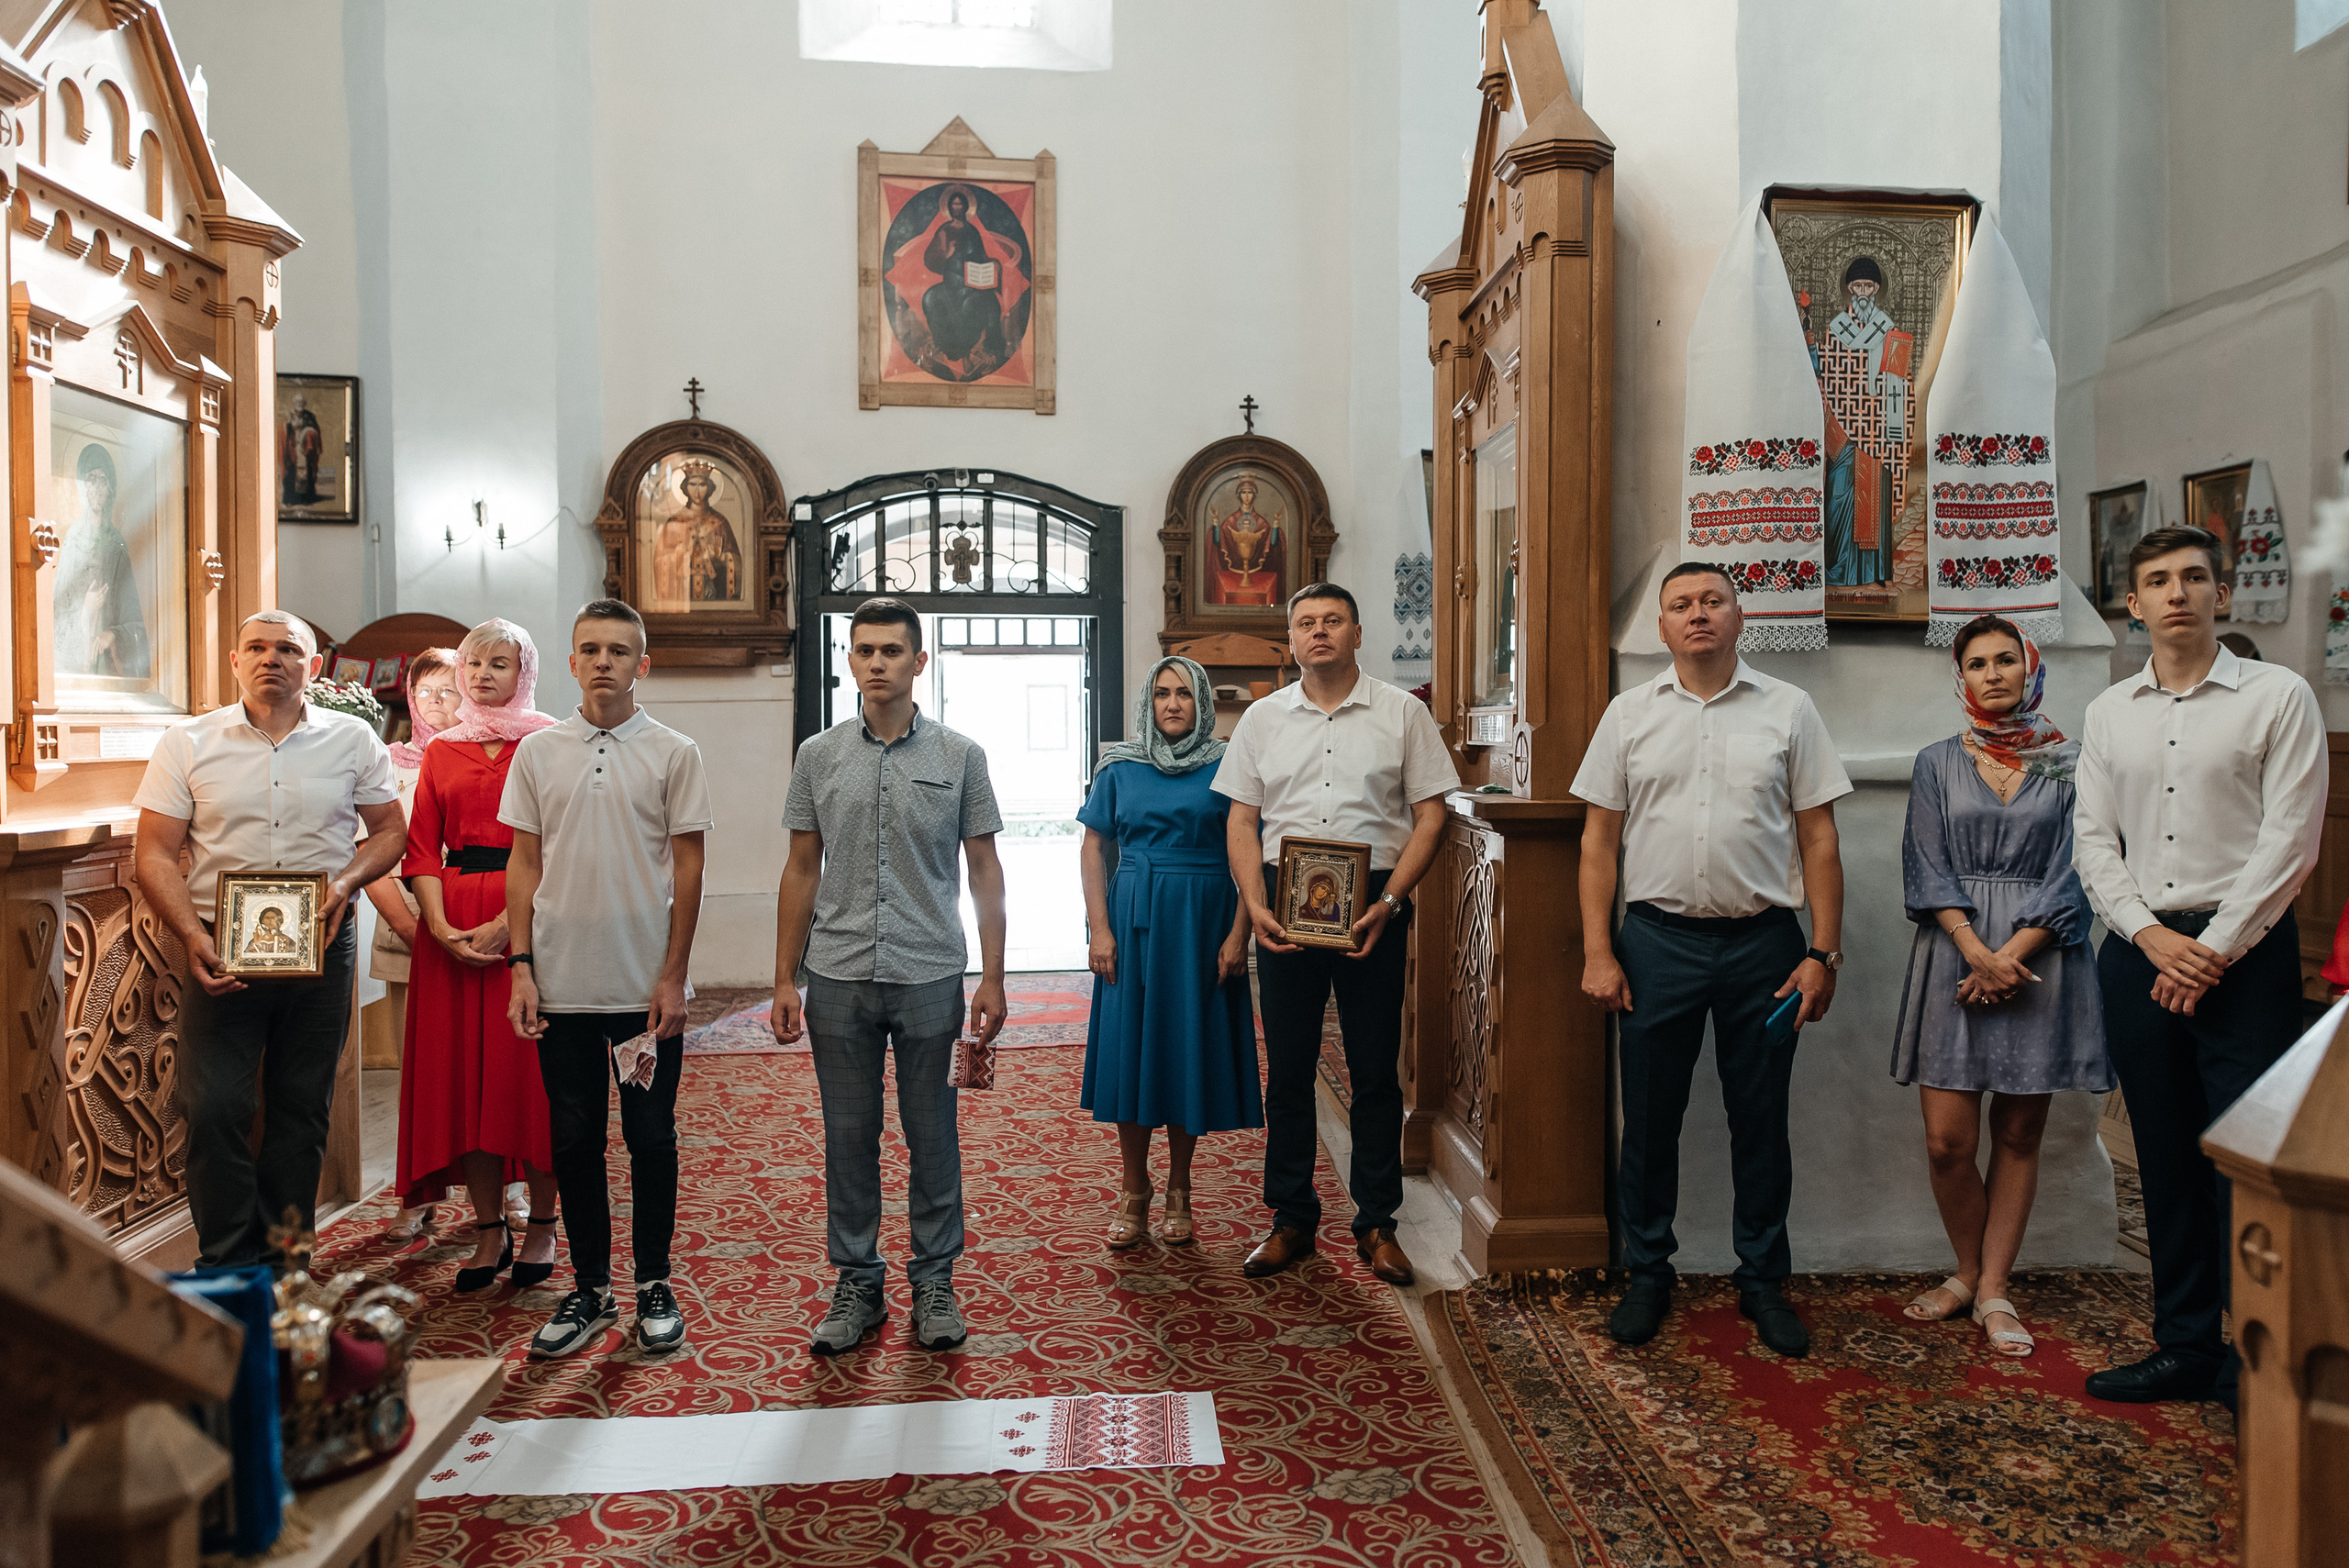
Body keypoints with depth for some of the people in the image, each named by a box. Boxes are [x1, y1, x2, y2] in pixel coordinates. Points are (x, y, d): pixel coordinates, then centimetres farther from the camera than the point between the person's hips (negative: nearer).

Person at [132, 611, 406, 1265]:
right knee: (214, 1107, -6)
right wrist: (192, 935, -14)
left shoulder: (352, 740, 4)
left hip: (322, 944, 1)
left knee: (302, 1106, 9)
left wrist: (348, 880, -10)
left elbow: (389, 829, 10)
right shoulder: (187, 743, 2)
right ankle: (226, 1265, 9)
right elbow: (155, 853, 0)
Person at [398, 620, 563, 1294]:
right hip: (452, 926, 4)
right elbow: (421, 847, 8)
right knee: (463, 1073, 4)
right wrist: (440, 926, -7)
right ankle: (490, 1229, 14)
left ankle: (542, 1225, 10)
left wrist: (508, 923, -15)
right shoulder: (442, 750, 14)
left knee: (529, 1069, -2)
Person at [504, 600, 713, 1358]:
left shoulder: (674, 753, -1)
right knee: (574, 1140, 10)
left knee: (650, 1137, 7)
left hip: (647, 986, -2)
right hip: (562, 984, 2)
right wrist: (521, 966, 0)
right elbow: (524, 864, 8)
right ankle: (591, 1289, 23)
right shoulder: (537, 752, 7)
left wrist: (673, 976, -7)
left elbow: (687, 870, -2)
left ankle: (654, 1285, 20)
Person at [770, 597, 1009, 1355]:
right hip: (837, 979, 2)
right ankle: (857, 1284, 23)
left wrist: (991, 976, -2)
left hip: (930, 978, -1)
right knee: (849, 1137, 9)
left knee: (932, 1136, 8)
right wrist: (783, 979, 4)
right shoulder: (820, 755, 5)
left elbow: (985, 870, 3)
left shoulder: (959, 755, 1)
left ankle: (935, 1281, 22)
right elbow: (801, 871, 8)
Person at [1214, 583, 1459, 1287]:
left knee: (1375, 1069, 4)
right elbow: (1240, 820, 8)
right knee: (1287, 1067, 7)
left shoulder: (1402, 713, 4)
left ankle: (1376, 1223, 18)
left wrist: (1389, 901, -11)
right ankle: (1292, 1220, 19)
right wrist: (1255, 906, -6)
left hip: (1373, 905, -1)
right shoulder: (1263, 718, 10)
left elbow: (1429, 815, 1)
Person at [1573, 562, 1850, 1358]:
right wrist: (1597, 953, -2)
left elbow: (1819, 838, 4)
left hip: (1762, 941, 0)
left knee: (1760, 1120, 9)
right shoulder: (1630, 713, 6)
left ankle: (1764, 1283, 25)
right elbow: (1599, 840, 4)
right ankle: (1647, 1277, 23)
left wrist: (1823, 953, -2)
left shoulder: (1788, 710, 4)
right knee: (1649, 1118, 7)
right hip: (1656, 940, 0)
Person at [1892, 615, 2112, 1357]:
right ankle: (1968, 1271, 21)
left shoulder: (2070, 762, 5)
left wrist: (2010, 955, -13)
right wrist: (1977, 952, -13)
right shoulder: (1938, 763, 8)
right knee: (1946, 1138, -2)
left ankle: (1993, 1288, 17)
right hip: (1953, 955, 0)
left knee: (2018, 1133, 6)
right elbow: (1928, 871, 1)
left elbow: (2070, 873, -2)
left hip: (2040, 957, 0)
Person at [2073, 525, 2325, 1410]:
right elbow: (2093, 843, 8)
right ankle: (2184, 1347, 21)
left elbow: (2290, 840, -7)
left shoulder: (2278, 697, 0)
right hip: (2140, 950, 4)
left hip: (2245, 951, -3)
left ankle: (2253, 1363, 11)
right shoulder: (2110, 712, 11)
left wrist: (2215, 948, -11)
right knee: (2166, 1161, 9)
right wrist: (2154, 938, -5)